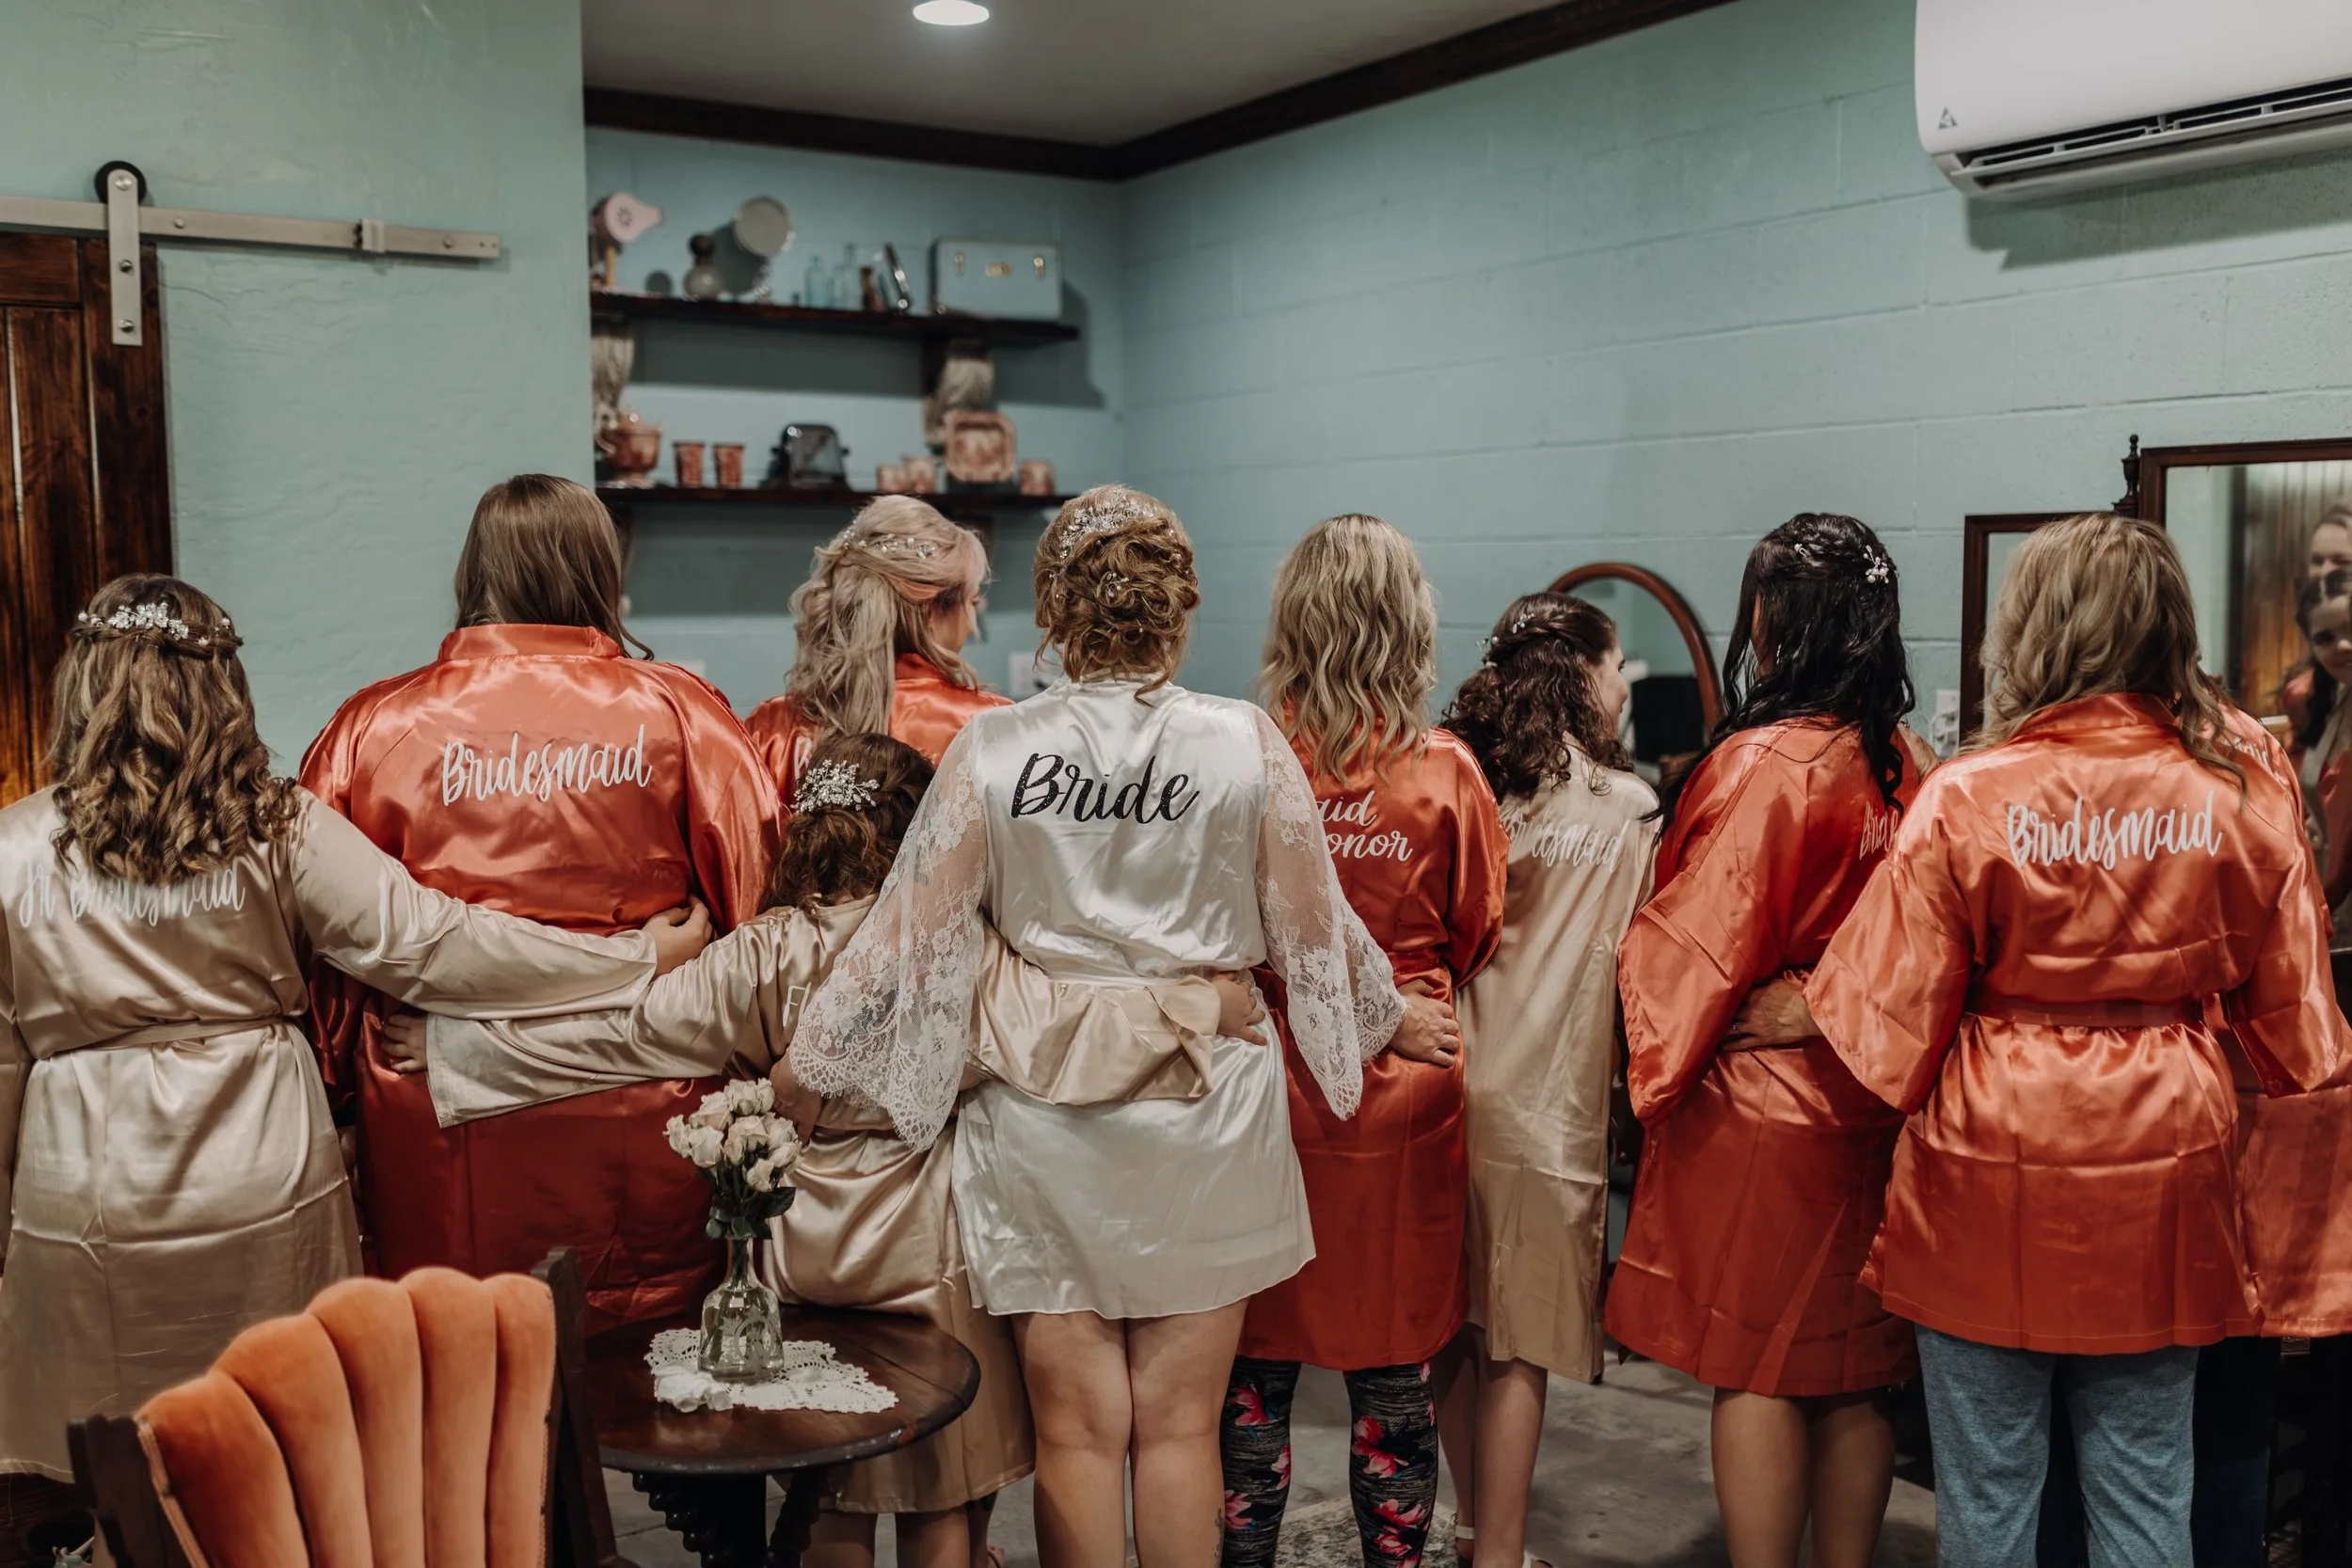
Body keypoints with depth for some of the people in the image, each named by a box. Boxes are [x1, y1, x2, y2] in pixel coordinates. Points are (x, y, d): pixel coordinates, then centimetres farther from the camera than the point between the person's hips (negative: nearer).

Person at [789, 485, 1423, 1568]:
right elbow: (1312, 931, 1)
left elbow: (914, 932, -5)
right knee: (1179, 1425, 13)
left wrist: (807, 1068, 7)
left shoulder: (990, 748, -7)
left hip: (1041, 1122, 0)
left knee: (1077, 1431, 11)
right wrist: (1389, 1019, 21)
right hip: (1204, 1117, 1)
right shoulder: (1246, 745, -7)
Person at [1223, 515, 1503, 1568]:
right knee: (1394, 1371, 14)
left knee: (1254, 1369, 13)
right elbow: (1476, 945, 6)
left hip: (1265, 1088, 0)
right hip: (1404, 1101, 1)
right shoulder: (1446, 774, -8)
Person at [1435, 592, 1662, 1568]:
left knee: (1455, 1322, 16)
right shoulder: (1623, 806, -8)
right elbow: (1629, 962, 1)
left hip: (1446, 1080, 5)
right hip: (1543, 1103, -5)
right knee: (1520, 1344, 5)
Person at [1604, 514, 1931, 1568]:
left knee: (1752, 1373, 4)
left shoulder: (1763, 765, -17)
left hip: (1760, 1102, -7)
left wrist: (1659, 1066, -1)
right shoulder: (1906, 766, 2)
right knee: (1853, 1378, 15)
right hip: (1868, 1101, 7)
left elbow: (1695, 945, -14)